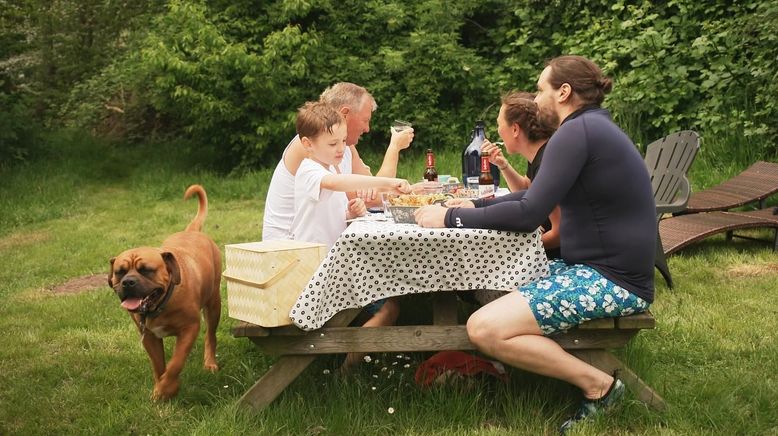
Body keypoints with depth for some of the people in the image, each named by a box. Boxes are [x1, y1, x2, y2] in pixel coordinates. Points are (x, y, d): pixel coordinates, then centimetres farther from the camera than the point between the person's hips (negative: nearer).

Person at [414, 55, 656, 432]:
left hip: (612, 281, -11)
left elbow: (529, 214, -19)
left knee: (484, 329, -20)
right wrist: (473, 206, 14)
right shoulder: (592, 127, 16)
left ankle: (598, 385, -8)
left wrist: (451, 218, -10)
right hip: (600, 268, 11)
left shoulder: (577, 131, -16)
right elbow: (536, 196, 22)